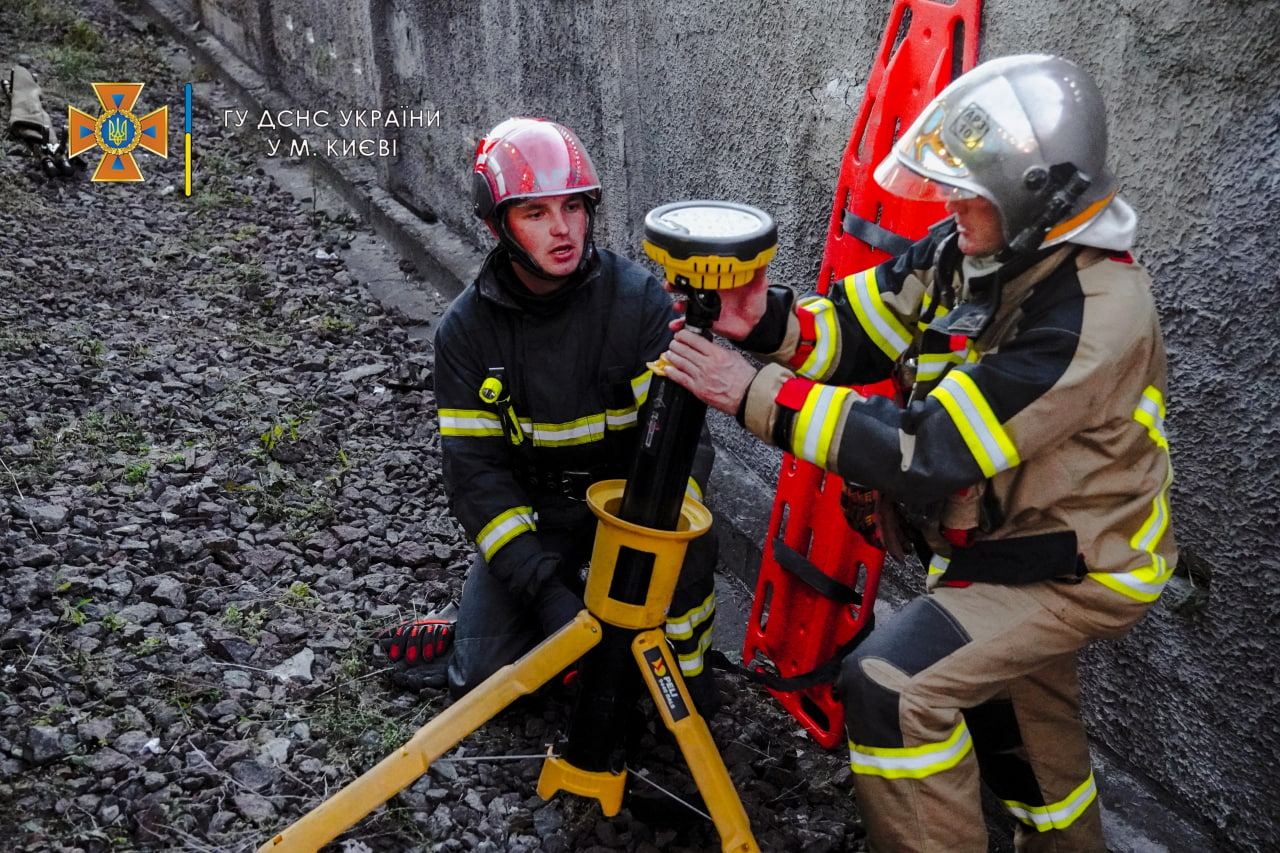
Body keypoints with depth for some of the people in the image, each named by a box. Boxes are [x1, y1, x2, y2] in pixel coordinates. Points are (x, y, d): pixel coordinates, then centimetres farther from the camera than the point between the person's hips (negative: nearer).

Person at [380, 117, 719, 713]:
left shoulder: (639, 299, -18)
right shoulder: (465, 330, -12)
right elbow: (474, 470, -14)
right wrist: (544, 587, -25)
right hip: (531, 511, 2)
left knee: (687, 537, -34)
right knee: (481, 678, -7)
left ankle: (684, 664, -5)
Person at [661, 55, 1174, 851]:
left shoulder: (1093, 320, -33)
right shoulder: (968, 249, -10)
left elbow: (928, 451, -36)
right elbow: (859, 328, -8)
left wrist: (758, 395, -37)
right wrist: (768, 320, -29)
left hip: (1075, 569, -8)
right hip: (1008, 534, 8)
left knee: (892, 688, -21)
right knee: (1015, 708, 28)